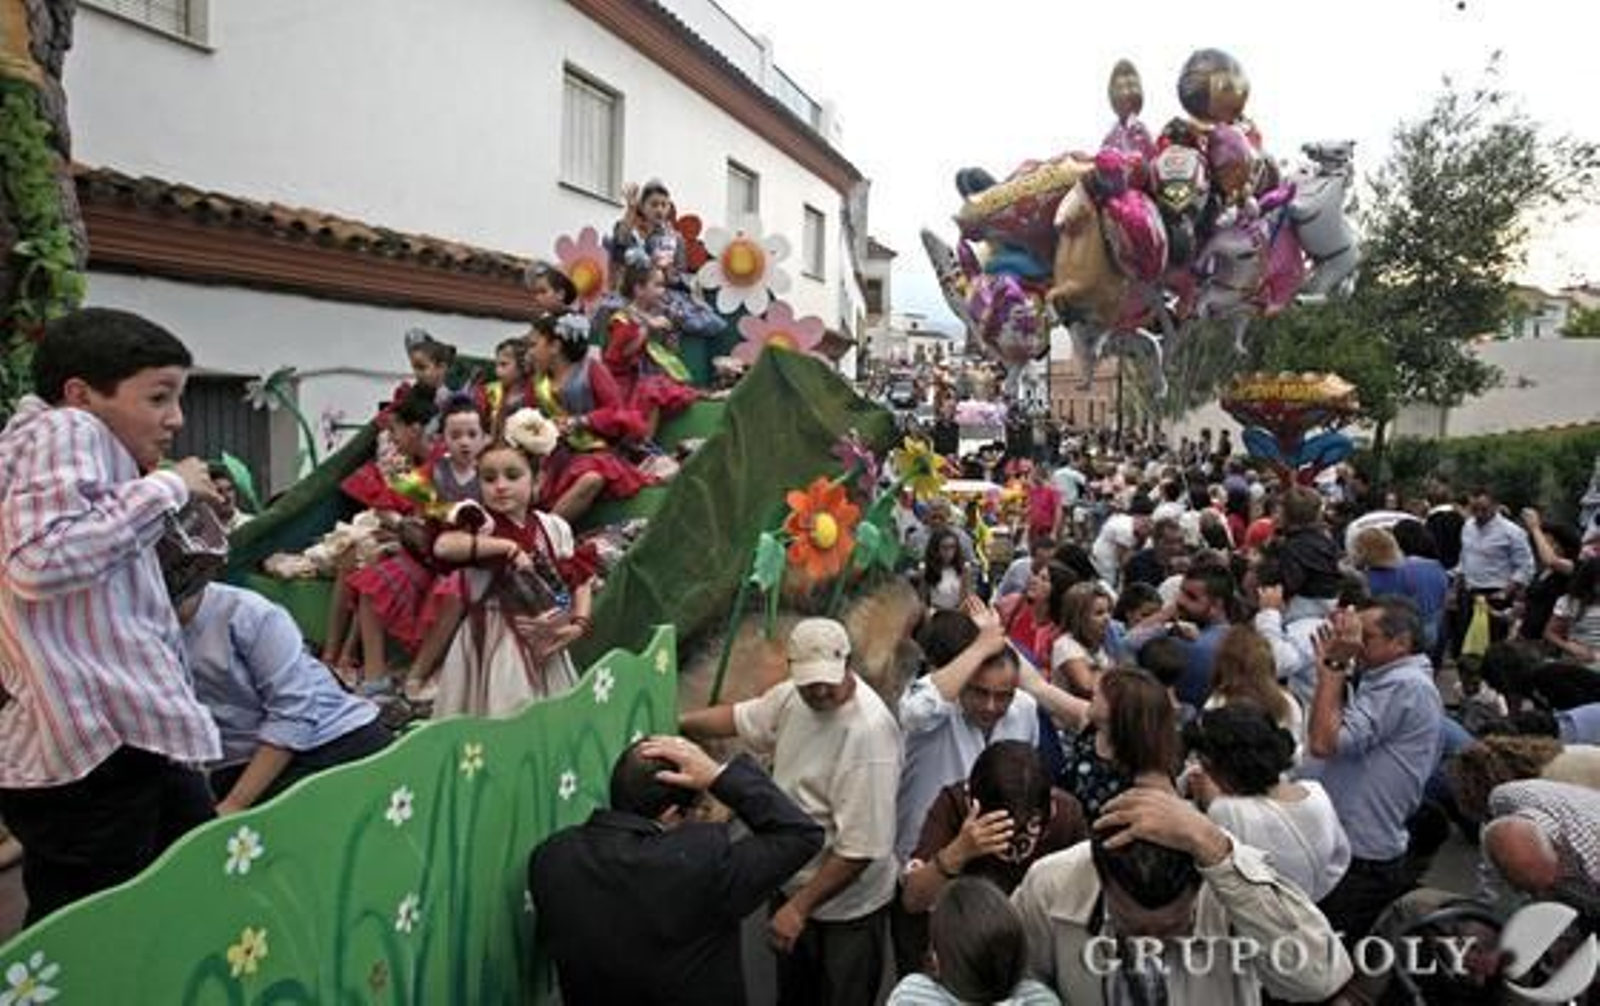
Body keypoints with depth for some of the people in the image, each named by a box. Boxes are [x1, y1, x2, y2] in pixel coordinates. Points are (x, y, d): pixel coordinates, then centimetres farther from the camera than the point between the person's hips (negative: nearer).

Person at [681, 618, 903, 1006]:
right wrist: (676, 723, 1)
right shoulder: (792, 695, -11)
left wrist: (800, 907, -22)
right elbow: (741, 717, 11)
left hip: (845, 907, -7)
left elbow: (860, 849, -29)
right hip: (792, 883, 7)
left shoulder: (869, 731, -33)